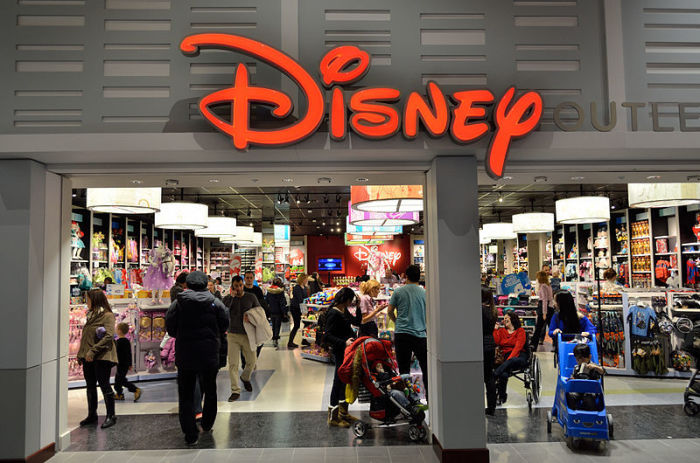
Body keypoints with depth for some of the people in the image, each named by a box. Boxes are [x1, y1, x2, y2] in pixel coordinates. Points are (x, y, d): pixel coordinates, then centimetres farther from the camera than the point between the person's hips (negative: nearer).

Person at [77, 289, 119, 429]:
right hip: (88, 358, 8)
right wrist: (81, 354, 12)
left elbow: (109, 336, -19)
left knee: (104, 385, -3)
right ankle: (92, 415, 25)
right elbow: (85, 337, 20)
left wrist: (93, 351, -23)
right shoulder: (91, 315, 16)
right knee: (90, 386, 14)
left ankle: (111, 416, 6)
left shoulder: (107, 315, -9)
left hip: (102, 357, -8)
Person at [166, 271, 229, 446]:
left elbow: (170, 328, 0)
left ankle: (190, 435, 7)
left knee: (186, 395, 9)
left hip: (184, 355, -1)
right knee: (210, 391, 21)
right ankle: (207, 425, 33)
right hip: (210, 354, 1)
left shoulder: (178, 303, -5)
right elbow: (224, 326, 1)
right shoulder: (215, 303, -5)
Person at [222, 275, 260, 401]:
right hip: (233, 335, -1)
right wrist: (231, 296, -21)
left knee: (251, 362, 6)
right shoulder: (228, 298, 1)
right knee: (233, 364, -7)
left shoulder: (251, 297, 2)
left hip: (248, 334, 1)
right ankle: (235, 391, 0)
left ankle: (245, 378, 37)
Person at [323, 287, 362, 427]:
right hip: (340, 352, -9)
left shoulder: (344, 311, 11)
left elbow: (357, 322, 20)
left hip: (348, 352, 9)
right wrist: (344, 343, -32)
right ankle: (333, 417, 10)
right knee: (339, 382, -1)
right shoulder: (333, 313, -18)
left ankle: (343, 412, 32)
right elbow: (327, 336, -23)